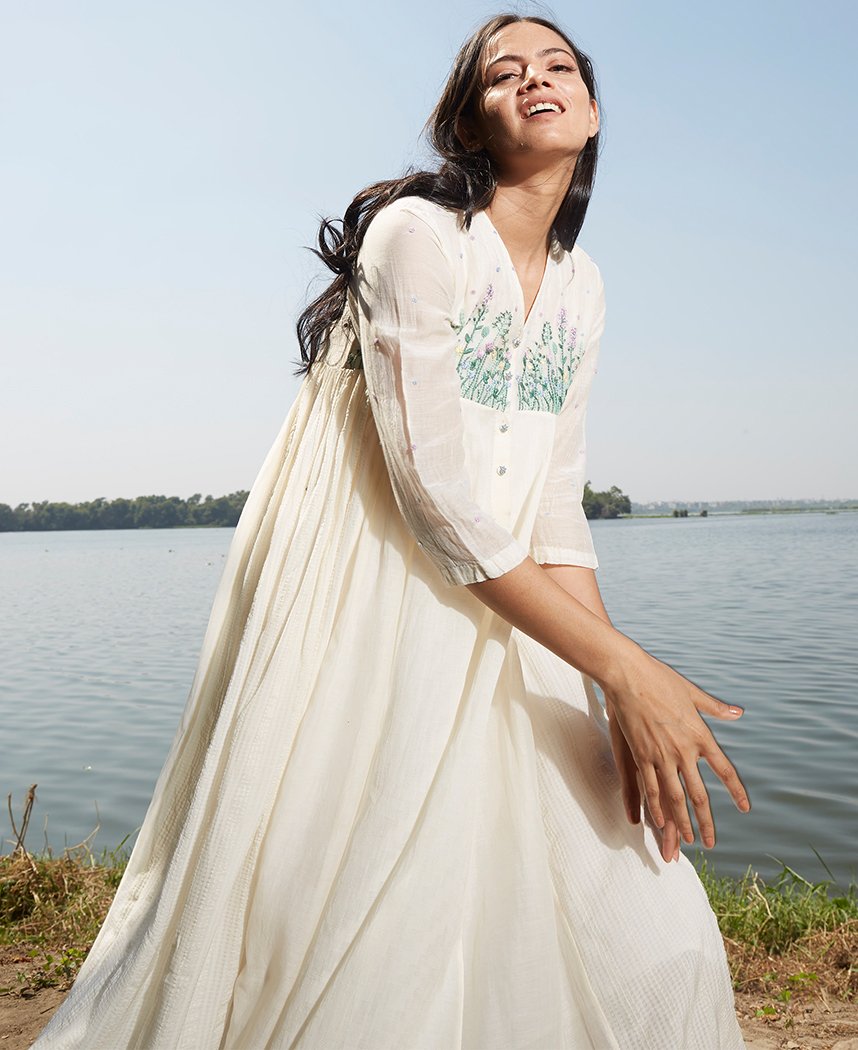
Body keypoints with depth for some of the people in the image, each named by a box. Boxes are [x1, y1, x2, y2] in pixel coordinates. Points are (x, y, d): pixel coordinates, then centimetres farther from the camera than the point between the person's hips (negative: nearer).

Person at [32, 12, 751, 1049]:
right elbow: (437, 494, -20)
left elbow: (556, 508, 7)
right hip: (359, 619, -6)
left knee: (651, 938, 4)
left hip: (497, 630, 7)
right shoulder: (418, 232, -12)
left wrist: (617, 701, -3)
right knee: (364, 966, 0)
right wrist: (622, 666, -18)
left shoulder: (581, 284, 10)